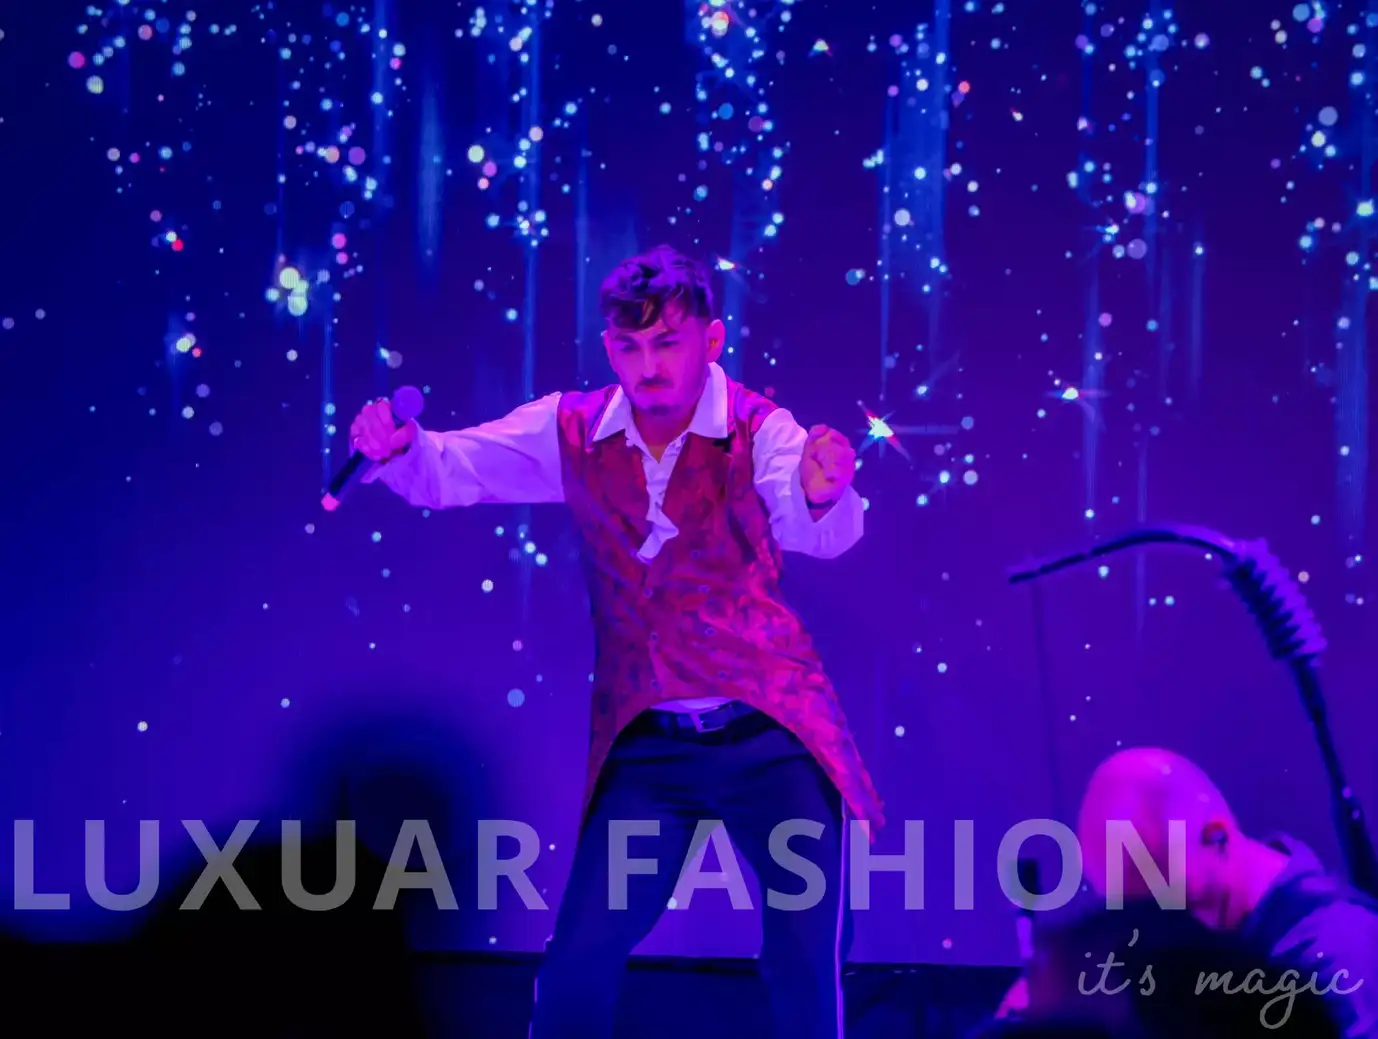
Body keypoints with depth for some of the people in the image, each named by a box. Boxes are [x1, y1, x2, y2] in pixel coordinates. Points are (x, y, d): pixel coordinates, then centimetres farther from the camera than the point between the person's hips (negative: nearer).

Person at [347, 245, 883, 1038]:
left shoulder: (759, 431, -10)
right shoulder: (571, 433, 1)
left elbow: (819, 532, -28)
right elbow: (448, 472, 7)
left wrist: (822, 493, -53)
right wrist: (397, 448, -17)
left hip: (773, 736, -2)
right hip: (646, 747, 3)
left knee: (808, 969, -3)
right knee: (576, 968, -3)